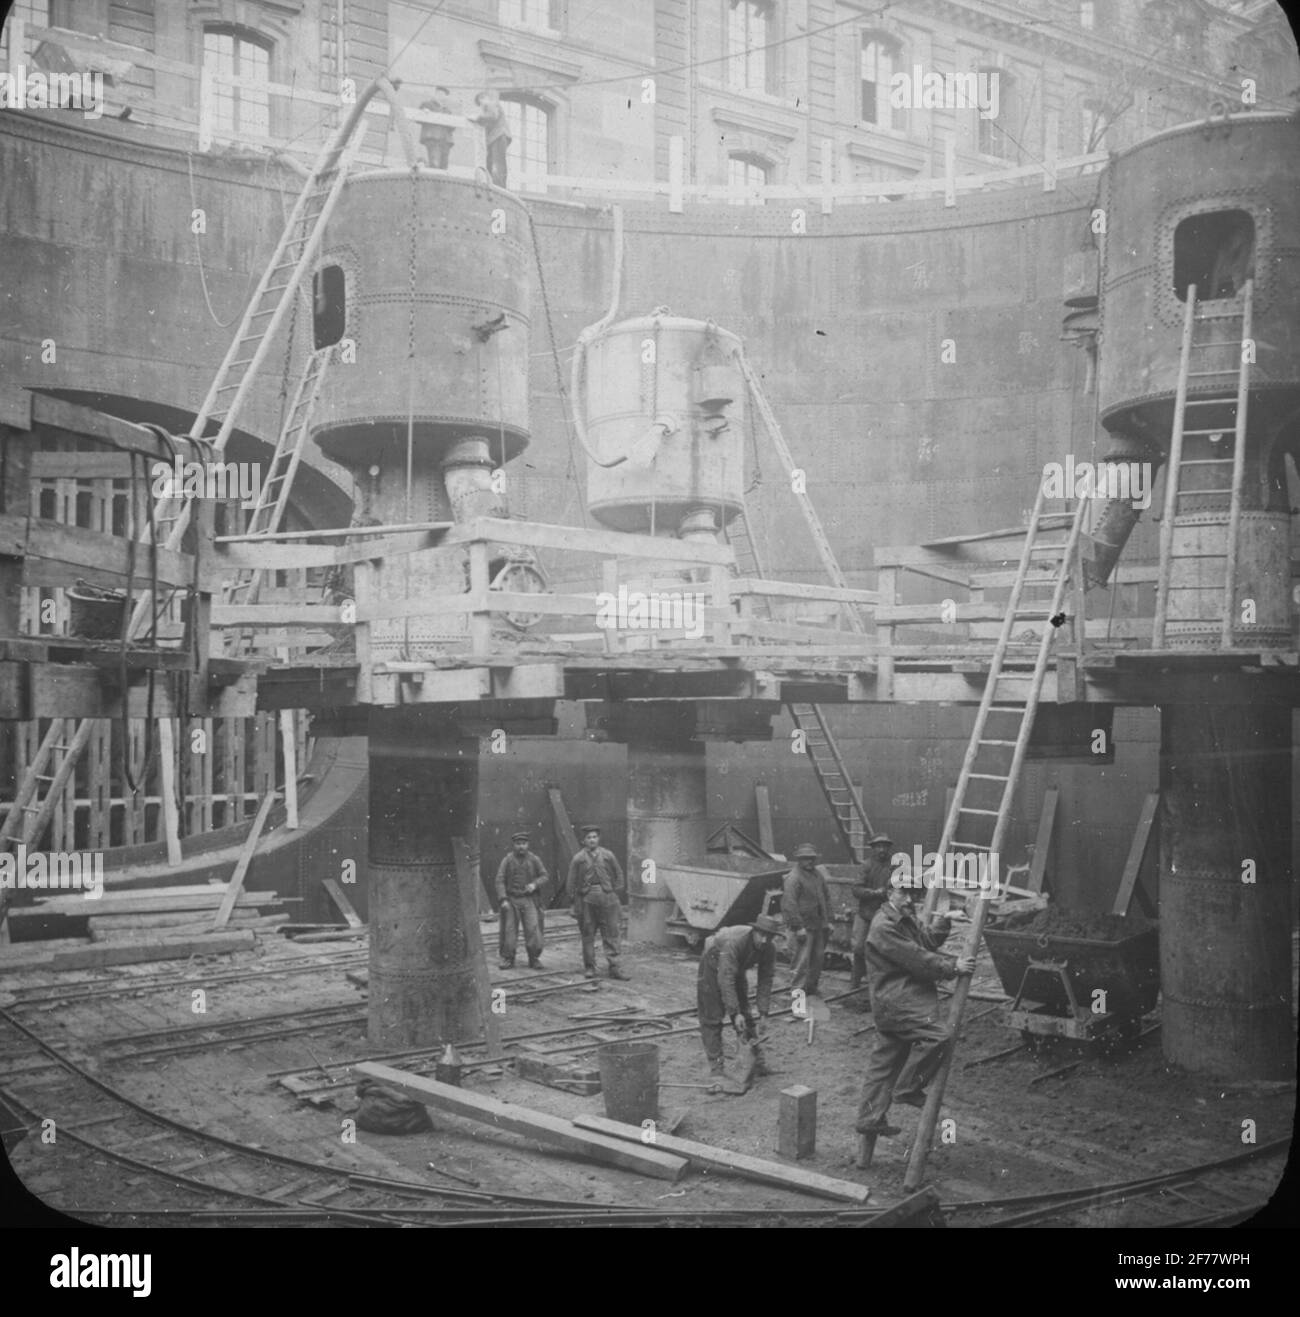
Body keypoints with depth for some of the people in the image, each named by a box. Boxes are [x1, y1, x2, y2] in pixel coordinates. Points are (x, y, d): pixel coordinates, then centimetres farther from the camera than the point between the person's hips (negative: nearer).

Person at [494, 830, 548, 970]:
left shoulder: (534, 860, 4)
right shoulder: (507, 860, 1)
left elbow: (544, 877, 8)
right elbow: (500, 881, -2)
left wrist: (534, 885, -13)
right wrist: (503, 900, -13)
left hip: (529, 900, 0)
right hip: (512, 900, 0)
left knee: (533, 929, -8)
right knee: (509, 929, -1)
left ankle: (534, 959, 4)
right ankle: (507, 959, 11)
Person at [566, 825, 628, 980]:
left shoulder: (607, 855, 6)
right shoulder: (578, 859, 2)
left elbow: (618, 874, 14)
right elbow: (571, 883, 4)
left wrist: (616, 892, 6)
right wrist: (574, 903, 0)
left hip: (607, 898, 1)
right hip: (586, 899, -1)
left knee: (611, 934, -1)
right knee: (588, 934, 5)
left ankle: (614, 968, 1)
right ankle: (589, 967, 15)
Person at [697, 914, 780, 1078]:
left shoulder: (769, 949, -21)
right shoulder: (735, 941, -40)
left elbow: (765, 981, -12)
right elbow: (726, 979, -41)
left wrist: (763, 1013, -17)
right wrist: (735, 1013, -42)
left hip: (737, 969, 6)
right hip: (713, 965, -6)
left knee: (745, 1016, 4)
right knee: (712, 1017, -9)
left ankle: (756, 1061, 10)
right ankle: (715, 1065, -7)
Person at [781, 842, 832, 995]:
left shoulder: (818, 874, 12)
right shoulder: (794, 877, -13)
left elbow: (826, 897, 20)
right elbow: (790, 903, -17)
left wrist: (828, 920, 15)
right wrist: (798, 927, -19)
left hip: (819, 925, 8)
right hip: (804, 926, -8)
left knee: (817, 958, 13)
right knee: (802, 960, -8)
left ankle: (812, 988, 25)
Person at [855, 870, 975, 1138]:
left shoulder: (908, 919, 18)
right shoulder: (884, 926, -16)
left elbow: (927, 942, 11)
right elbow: (916, 959, -19)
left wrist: (941, 922, -1)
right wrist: (953, 967, -16)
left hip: (906, 1000, 10)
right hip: (896, 1002, -10)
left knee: (884, 1062, 12)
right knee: (939, 1035, -19)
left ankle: (869, 1118, 17)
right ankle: (907, 1088, -6)